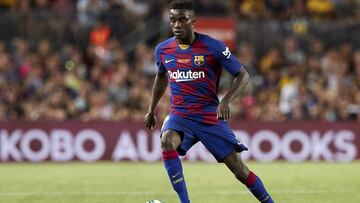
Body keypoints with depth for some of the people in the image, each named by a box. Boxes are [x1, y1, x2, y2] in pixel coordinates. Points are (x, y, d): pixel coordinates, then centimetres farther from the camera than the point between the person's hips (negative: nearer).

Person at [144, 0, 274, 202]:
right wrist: (151, 110, 26)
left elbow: (243, 75, -6)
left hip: (210, 117, -2)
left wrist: (226, 101, -21)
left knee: (240, 170, -3)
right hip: (179, 116, 2)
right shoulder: (163, 49, 2)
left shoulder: (213, 47, -11)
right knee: (167, 142, -32)